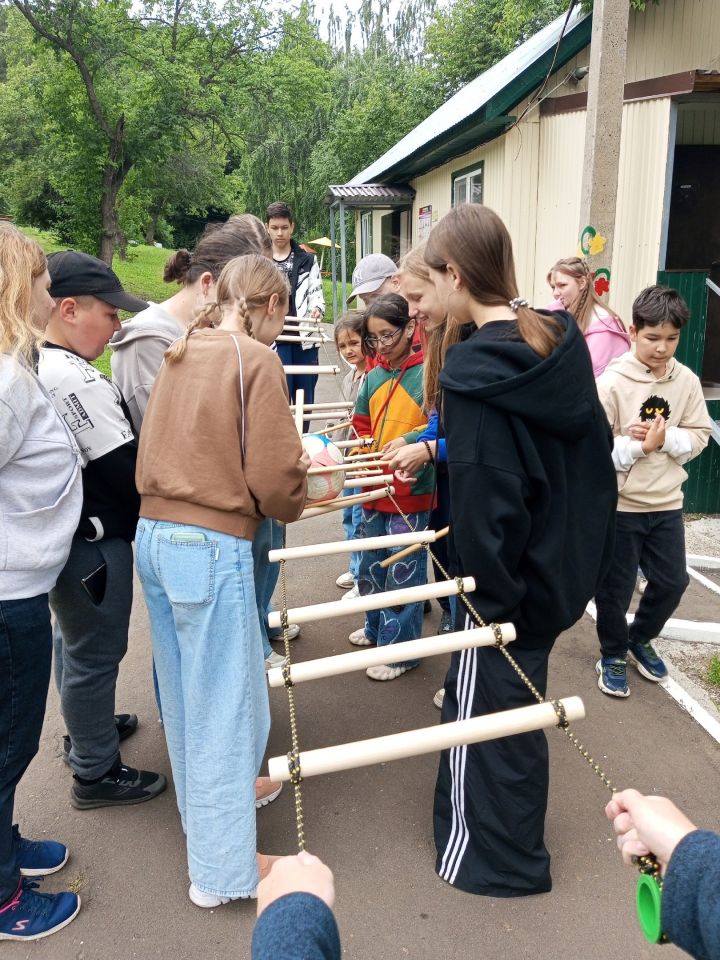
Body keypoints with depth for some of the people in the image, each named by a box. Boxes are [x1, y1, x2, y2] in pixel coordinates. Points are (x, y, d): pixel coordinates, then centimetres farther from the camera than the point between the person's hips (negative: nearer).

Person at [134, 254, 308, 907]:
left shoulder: (181, 354, 10)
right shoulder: (257, 360, -11)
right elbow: (274, 479, -15)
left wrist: (293, 459, 16)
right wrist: (295, 503, 7)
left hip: (154, 535, 8)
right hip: (212, 547, -7)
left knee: (186, 691, 22)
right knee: (225, 700, 6)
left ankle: (212, 795, 45)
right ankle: (221, 868, 21)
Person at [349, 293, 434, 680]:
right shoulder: (373, 377, 8)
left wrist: (411, 443, -28)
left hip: (411, 492, -7)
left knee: (403, 572, 4)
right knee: (371, 564, 20)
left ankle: (399, 647, 17)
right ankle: (376, 626, 40)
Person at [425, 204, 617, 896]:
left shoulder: (472, 370, -24)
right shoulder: (562, 343, 0)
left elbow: (484, 497, -25)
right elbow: (593, 447, 8)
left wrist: (488, 596, -15)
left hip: (511, 584, -8)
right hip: (566, 566, 9)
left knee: (486, 712, 11)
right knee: (512, 705, 25)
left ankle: (497, 861, 32)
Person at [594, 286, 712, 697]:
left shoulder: (687, 381, -2)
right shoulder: (612, 382, -15)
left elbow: (699, 436, 1)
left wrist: (665, 438, -17)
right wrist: (639, 445, -24)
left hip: (667, 503, 4)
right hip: (619, 504, -4)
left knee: (672, 582, 14)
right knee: (616, 587, 10)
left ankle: (640, 638, 40)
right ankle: (613, 654, 33)